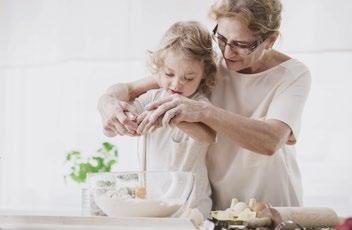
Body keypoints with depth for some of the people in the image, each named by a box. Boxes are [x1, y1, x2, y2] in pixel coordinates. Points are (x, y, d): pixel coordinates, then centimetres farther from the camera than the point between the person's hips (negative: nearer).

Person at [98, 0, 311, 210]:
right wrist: (110, 103, -24)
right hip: (213, 207, 2)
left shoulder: (293, 74, -9)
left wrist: (204, 112, -37)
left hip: (274, 210, -2)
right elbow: (128, 89, 0)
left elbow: (271, 141, -27)